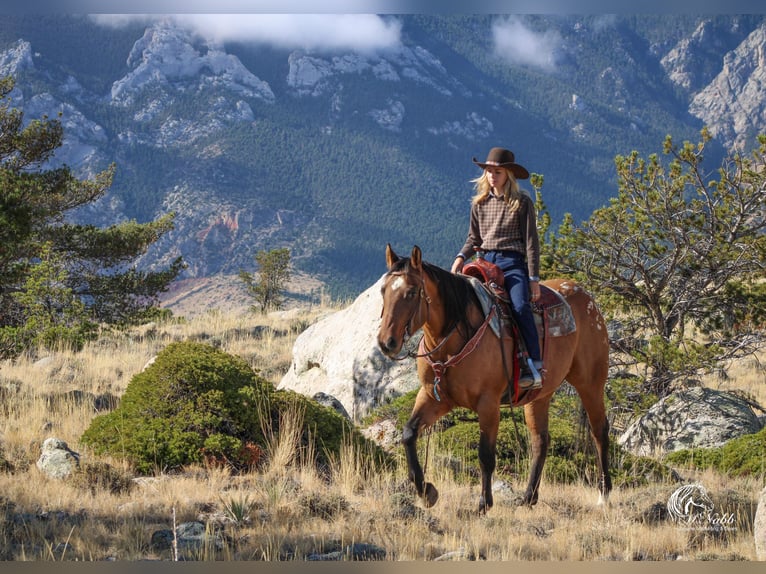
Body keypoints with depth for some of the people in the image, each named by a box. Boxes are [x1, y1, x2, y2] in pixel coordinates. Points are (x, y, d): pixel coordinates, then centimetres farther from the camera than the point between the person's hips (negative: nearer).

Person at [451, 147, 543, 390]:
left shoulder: (522, 202, 2)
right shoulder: (480, 203, 14)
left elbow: (531, 242, 0)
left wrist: (534, 278, -7)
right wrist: (461, 257, 0)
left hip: (512, 263, -4)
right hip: (485, 261, 4)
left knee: (520, 306, -30)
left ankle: (534, 368, -27)